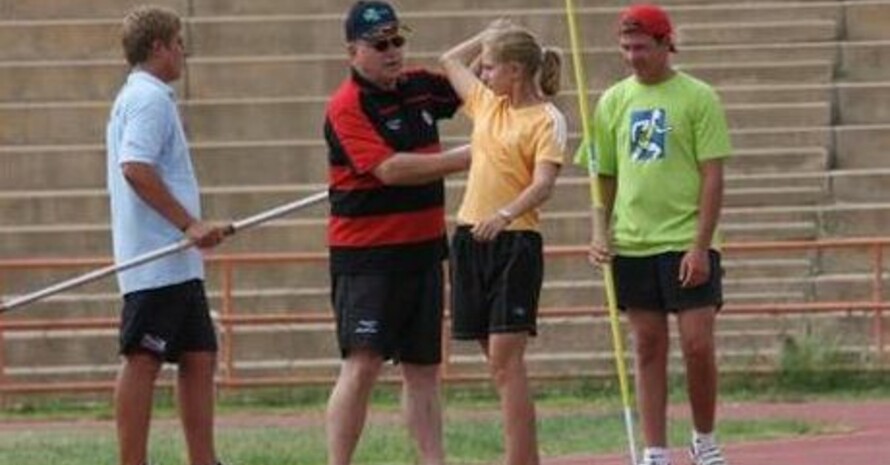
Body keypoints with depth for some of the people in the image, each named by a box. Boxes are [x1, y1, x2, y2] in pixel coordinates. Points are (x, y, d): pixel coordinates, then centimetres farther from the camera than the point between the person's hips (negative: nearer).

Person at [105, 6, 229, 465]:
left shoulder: (140, 96, 21)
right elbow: (135, 166, -23)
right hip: (157, 263, -11)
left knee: (199, 357, 10)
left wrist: (191, 228, 23)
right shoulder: (149, 98, -11)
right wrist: (189, 224, -23)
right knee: (143, 358, -9)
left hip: (177, 264, 11)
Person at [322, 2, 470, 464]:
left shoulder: (419, 87, 9)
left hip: (423, 248, 7)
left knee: (424, 368, 11)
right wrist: (466, 158, -24)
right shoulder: (348, 106, -13)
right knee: (363, 363, -14)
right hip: (366, 256, -7)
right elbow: (389, 168, -23)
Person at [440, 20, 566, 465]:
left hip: (515, 241, -7)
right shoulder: (486, 103, 13)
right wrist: (494, 34, 23)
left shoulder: (547, 119, -8)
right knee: (498, 360, 7)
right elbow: (451, 59, 30)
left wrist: (505, 214, -36)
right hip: (471, 239, 7)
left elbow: (544, 183, -20)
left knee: (505, 359, -12)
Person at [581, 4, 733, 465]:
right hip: (631, 245, 4)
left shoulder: (698, 98, -3)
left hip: (687, 246, -4)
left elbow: (712, 177, -6)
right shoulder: (613, 102, 9)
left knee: (697, 345, -7)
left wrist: (701, 246, -13)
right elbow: (604, 178, 14)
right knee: (648, 349, 5)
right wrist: (599, 234, 1)